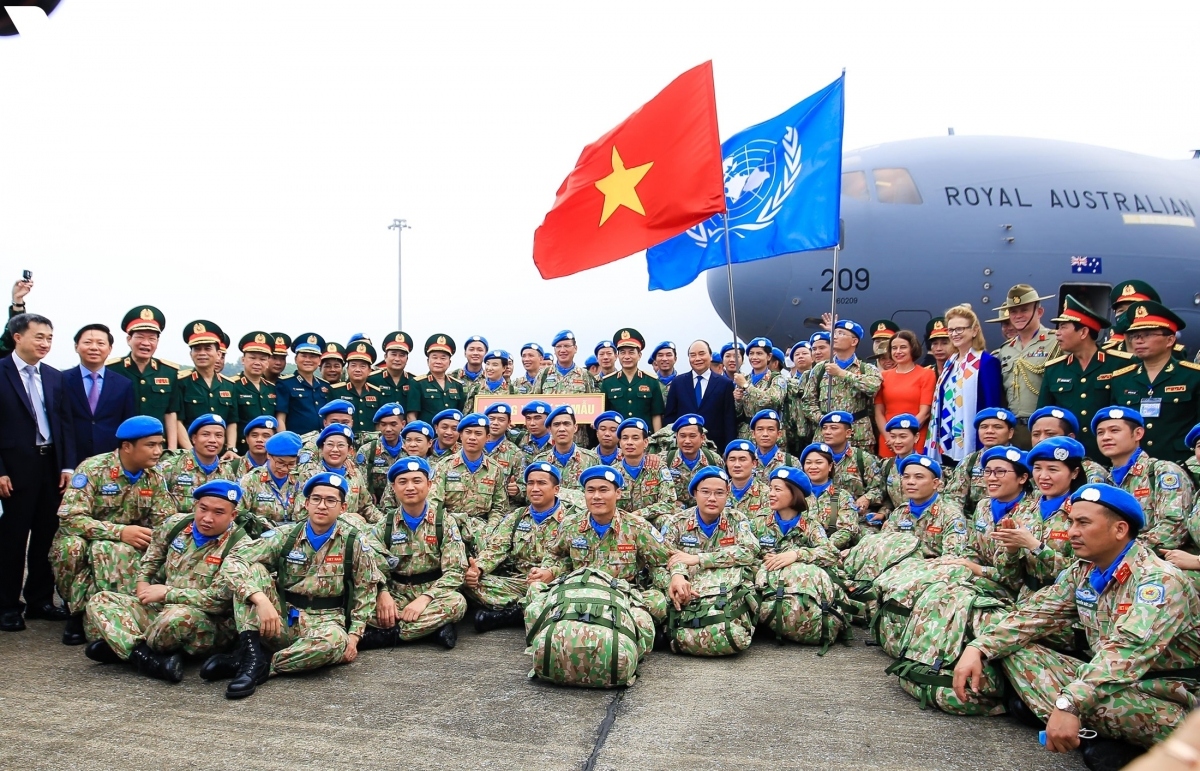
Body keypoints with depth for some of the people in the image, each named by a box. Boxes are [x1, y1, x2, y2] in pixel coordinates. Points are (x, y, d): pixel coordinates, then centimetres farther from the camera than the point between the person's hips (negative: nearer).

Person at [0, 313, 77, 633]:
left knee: (46, 535, 10)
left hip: (52, 464, 5)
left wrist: (68, 465, 2)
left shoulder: (54, 377, 10)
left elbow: (65, 424, 10)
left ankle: (40, 600, 21)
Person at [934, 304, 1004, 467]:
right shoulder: (950, 363, 15)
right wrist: (937, 440, 14)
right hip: (947, 445, 7)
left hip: (971, 447, -7)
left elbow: (992, 407, -12)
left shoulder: (987, 362, -9)